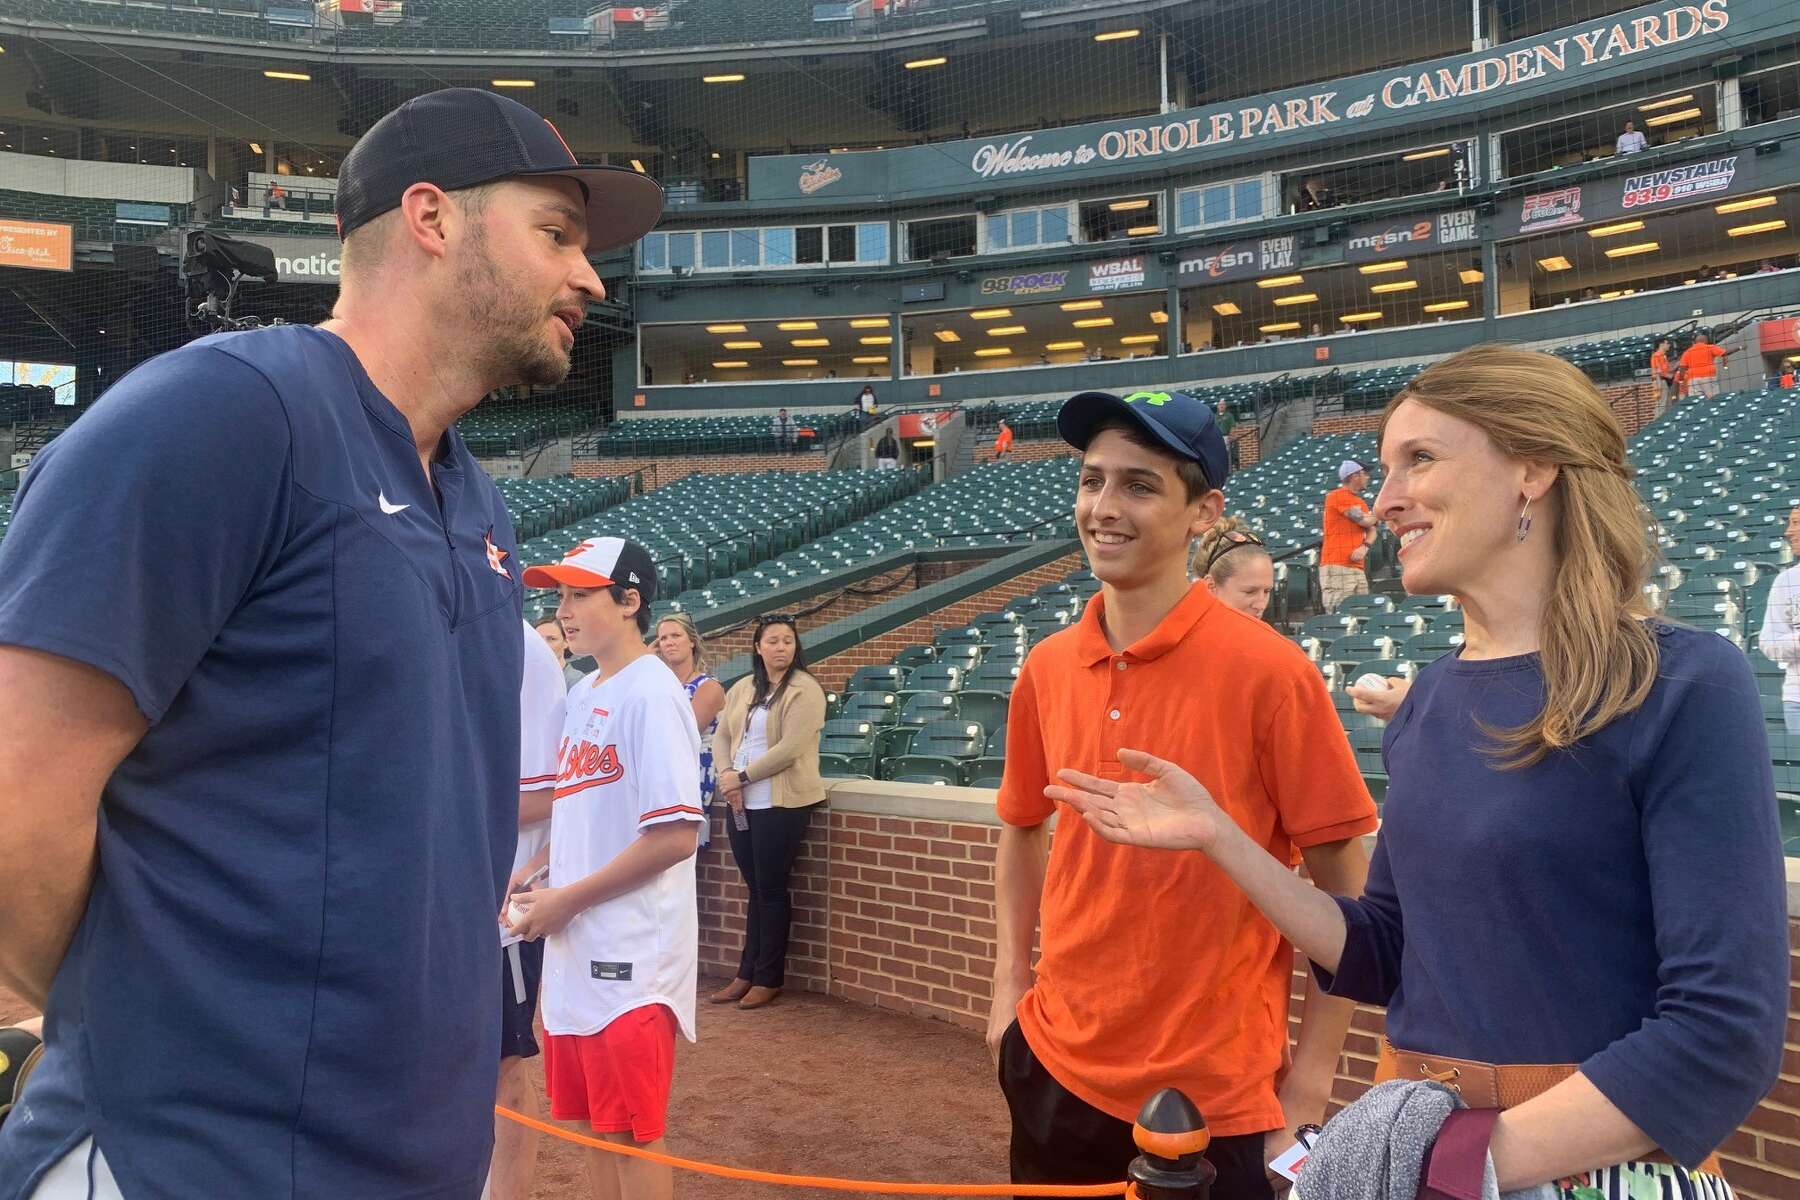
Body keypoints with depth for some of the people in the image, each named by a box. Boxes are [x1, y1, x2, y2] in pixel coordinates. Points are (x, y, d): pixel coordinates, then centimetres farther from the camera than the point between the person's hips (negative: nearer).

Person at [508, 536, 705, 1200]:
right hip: (575, 950, 8)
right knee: (593, 1123, 18)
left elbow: (676, 834, -21)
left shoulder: (651, 693, -15)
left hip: (630, 956, -8)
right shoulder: (581, 694, 12)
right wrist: (530, 872, 6)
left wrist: (567, 899, -16)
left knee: (632, 1132, 2)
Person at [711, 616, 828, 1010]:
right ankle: (748, 974, 22)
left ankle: (768, 978, 13)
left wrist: (742, 776, -13)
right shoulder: (741, 688, 12)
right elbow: (721, 736, 10)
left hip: (781, 804, -6)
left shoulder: (805, 690, -9)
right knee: (755, 890, 13)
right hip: (742, 804, 6)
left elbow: (789, 749, -17)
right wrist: (726, 776, -8)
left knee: (772, 890, 2)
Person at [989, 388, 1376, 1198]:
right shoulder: (1046, 668, -2)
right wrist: (1009, 985, 7)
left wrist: (1310, 1079, -9)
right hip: (1057, 1070, 5)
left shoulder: (1265, 671, -15)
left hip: (1218, 1099, -4)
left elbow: (1348, 888, -9)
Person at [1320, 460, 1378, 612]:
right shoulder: (1337, 496, -5)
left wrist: (1365, 546, -7)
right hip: (1337, 567, -8)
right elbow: (1363, 520, -11)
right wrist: (1377, 515, 12)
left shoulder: (1360, 501, 22)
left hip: (1358, 567, 9)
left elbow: (1371, 530, 16)